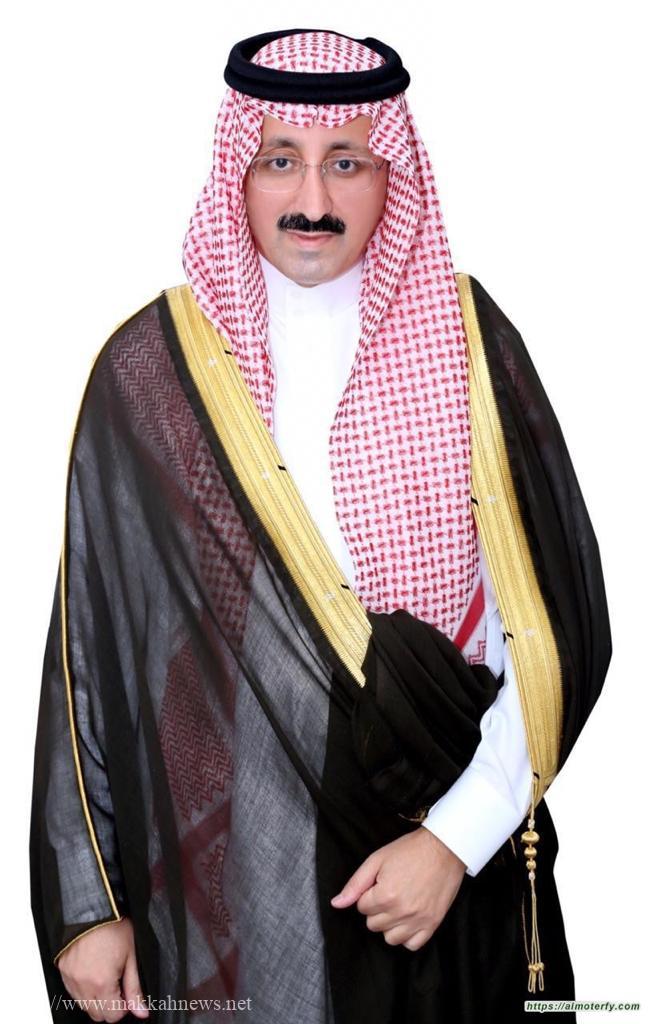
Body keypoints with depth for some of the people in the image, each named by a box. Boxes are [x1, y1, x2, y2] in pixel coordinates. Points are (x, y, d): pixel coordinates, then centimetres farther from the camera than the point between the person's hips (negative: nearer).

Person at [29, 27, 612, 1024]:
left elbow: (553, 621, -5)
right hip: (222, 859, -1)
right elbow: (88, 646, -3)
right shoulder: (149, 370, -6)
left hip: (449, 861, 1)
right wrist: (86, 902, -3)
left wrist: (463, 831, -14)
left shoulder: (467, 340, -4)